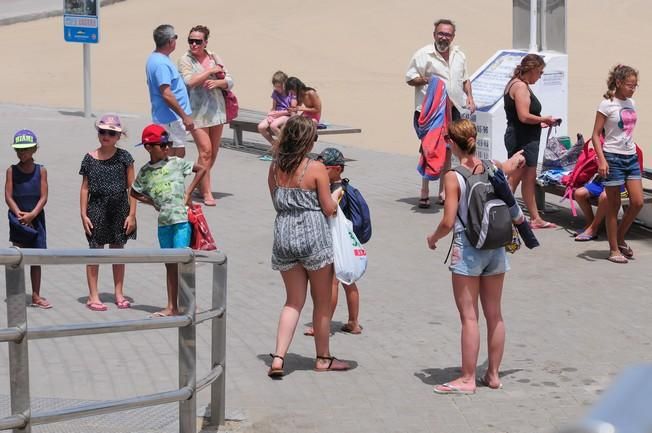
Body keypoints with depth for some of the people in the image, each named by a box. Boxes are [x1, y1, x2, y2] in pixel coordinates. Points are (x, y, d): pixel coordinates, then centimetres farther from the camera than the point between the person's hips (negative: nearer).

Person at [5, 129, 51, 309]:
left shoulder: (41, 170, 1)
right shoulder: (12, 170, -1)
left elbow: (44, 197, -4)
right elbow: (8, 196, -6)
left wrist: (32, 214, -17)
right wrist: (19, 214, -18)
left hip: (36, 218, 1)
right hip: (18, 219, -1)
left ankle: (36, 296, 11)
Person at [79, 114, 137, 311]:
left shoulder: (124, 157, -1)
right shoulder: (90, 158, -1)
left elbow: (131, 187, 0)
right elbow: (85, 188, 2)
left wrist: (132, 214, -4)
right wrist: (84, 214, -3)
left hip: (120, 209, 1)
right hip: (97, 208, -1)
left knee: (118, 250, 10)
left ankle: (119, 293, 22)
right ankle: (93, 296, 8)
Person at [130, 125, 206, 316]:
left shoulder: (176, 163, -3)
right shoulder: (145, 171, 5)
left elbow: (201, 169, 3)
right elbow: (134, 193, 19)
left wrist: (188, 192, -1)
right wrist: (153, 203, 4)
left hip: (181, 219, -4)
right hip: (163, 222, 4)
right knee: (169, 264, 11)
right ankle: (172, 307, 17)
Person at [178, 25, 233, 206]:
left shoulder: (214, 58, 9)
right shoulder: (185, 60, -3)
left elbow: (229, 81, 8)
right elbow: (190, 81, -19)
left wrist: (217, 82, -12)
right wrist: (210, 71, -14)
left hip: (216, 109, 5)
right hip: (197, 111, -5)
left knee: (213, 151, 12)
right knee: (205, 150, -12)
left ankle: (201, 183, 30)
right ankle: (206, 193, -6)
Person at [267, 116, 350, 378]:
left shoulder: (275, 168, 3)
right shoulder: (316, 169, -12)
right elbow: (329, 208, -7)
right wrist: (336, 195, 13)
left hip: (283, 235, 5)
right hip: (313, 236, -5)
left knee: (293, 301, 14)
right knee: (322, 302, 13)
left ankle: (278, 357, -1)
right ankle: (323, 358, 24)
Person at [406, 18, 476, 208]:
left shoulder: (459, 56, 14)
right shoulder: (423, 54, -5)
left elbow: (465, 79, 25)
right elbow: (410, 78, -4)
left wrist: (469, 97, 9)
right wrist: (425, 80, -22)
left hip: (453, 109, 5)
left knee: (447, 151, 9)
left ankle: (443, 192, 18)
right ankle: (424, 193, 3)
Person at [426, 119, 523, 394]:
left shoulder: (453, 177, -14)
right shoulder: (491, 167, 2)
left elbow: (448, 222, -17)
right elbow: (511, 166, 28)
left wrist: (433, 238, 3)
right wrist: (517, 159, 52)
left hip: (467, 250, -6)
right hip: (496, 247, 6)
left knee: (469, 317, -1)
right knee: (494, 315, 13)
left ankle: (467, 379, 4)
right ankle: (493, 374, 23)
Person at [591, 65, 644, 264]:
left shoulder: (631, 104, 10)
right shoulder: (607, 105, -9)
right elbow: (596, 135, -11)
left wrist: (633, 153, 14)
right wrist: (602, 160, -19)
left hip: (631, 157, 6)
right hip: (613, 157, -6)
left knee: (638, 202, 0)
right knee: (613, 206, 0)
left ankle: (620, 238, 20)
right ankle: (614, 250, 9)